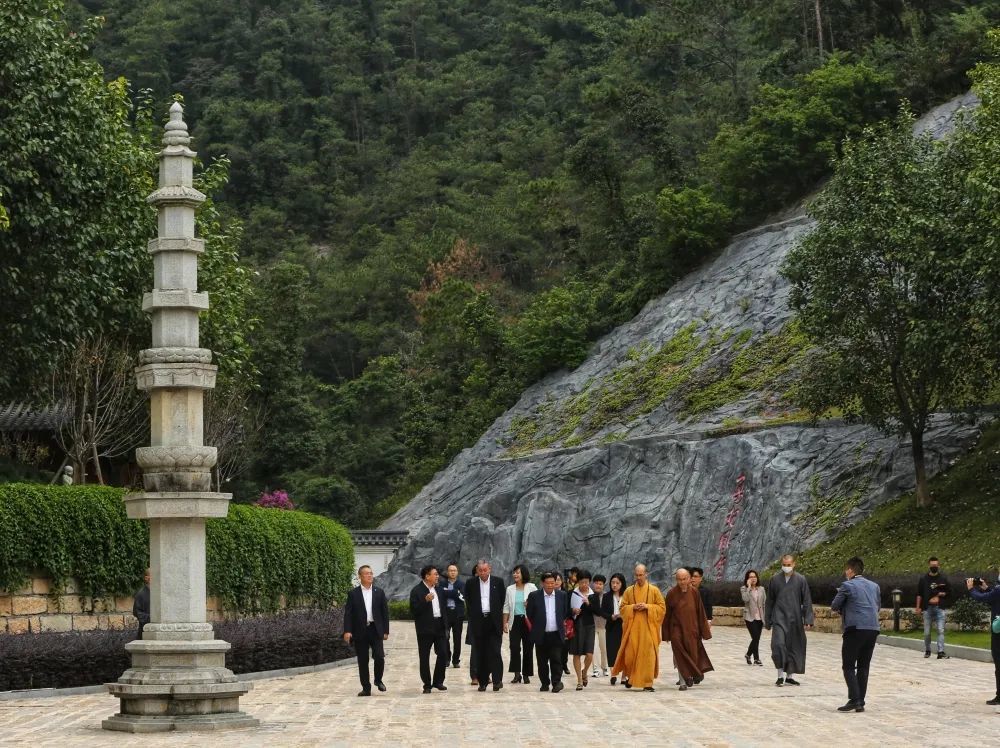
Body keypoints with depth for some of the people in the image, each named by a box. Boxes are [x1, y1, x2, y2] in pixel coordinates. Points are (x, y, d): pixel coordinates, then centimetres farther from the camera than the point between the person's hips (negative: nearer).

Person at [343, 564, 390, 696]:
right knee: (362, 661, 2)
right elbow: (348, 613, -1)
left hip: (375, 630, 1)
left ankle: (378, 680, 14)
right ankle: (366, 688, 10)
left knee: (379, 657, -11)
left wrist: (386, 631, 3)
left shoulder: (379, 593, 9)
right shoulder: (353, 594, 3)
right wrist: (347, 631, -12)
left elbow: (385, 612, 9)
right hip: (360, 631, 0)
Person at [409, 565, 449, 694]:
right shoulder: (417, 591, -7)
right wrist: (425, 601, -25)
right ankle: (427, 684, 8)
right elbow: (414, 610, -13)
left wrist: (446, 625, 11)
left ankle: (438, 681, 14)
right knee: (424, 657, 1)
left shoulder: (438, 589, 13)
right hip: (425, 629, -5)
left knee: (443, 654, 1)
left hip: (439, 627, 5)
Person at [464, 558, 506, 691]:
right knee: (480, 653, 4)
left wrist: (497, 615, 5)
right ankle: (482, 681, 9)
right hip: (478, 622, 1)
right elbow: (468, 603, 11)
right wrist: (473, 617, 4)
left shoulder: (498, 583, 4)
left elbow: (503, 601, 9)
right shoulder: (470, 584, 5)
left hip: (494, 621, -1)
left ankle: (497, 680, -9)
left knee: (494, 651, -9)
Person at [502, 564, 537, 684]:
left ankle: (526, 674, 10)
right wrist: (505, 623, 5)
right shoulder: (510, 589, 9)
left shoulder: (531, 588, 0)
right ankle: (517, 673, -8)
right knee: (514, 646, -12)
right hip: (515, 620, 2)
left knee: (528, 648, 2)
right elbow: (506, 607, 10)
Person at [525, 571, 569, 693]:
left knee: (556, 660, -7)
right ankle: (545, 683, 17)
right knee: (542, 661, 6)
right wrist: (537, 625, 8)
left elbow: (566, 612, 14)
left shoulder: (562, 595, 4)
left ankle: (556, 682, -1)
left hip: (556, 634, 0)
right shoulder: (534, 596, -2)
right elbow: (529, 614, 4)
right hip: (541, 635, 0)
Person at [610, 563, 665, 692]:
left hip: (648, 627, -1)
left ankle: (647, 683, -1)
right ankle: (628, 676, 19)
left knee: (647, 654, -5)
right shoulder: (629, 591, 8)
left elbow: (662, 608, 3)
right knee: (630, 653, -3)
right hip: (632, 627, 1)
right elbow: (622, 608, 10)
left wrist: (647, 607, -11)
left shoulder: (654, 591, 4)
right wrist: (633, 607, -9)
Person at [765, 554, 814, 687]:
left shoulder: (801, 580, 1)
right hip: (779, 618, -1)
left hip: (795, 620, 1)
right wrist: (767, 621, 9)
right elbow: (769, 602, 10)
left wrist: (808, 620, -5)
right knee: (778, 644, -16)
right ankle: (780, 675, -6)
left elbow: (807, 601, 3)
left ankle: (789, 676, 18)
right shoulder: (775, 579, 4)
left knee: (794, 648, 5)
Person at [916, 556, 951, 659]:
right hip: (927, 608, 0)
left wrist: (940, 594, -5)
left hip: (939, 608, 0)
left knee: (941, 630, -9)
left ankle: (941, 652, -12)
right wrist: (918, 607, 1)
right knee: (927, 632, 6)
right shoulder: (923, 579, 5)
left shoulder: (943, 579, 6)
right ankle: (927, 650, 23)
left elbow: (949, 592, 13)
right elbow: (919, 594, 7)